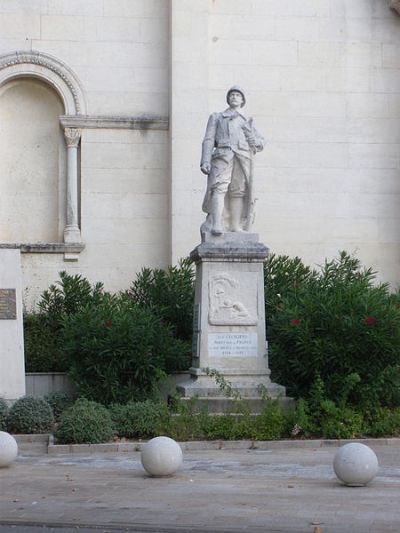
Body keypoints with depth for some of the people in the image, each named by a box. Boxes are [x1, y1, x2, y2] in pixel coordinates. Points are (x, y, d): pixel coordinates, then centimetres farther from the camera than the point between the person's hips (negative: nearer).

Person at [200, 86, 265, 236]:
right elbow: (208, 140, 14)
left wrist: (250, 134, 6)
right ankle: (216, 224, -35)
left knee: (239, 191, -8)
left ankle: (236, 226, -8)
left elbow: (260, 144, 28)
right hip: (223, 154, -3)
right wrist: (205, 161, -1)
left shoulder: (247, 122, 33)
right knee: (219, 187, -22)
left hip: (243, 156, 3)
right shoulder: (216, 117, 27)